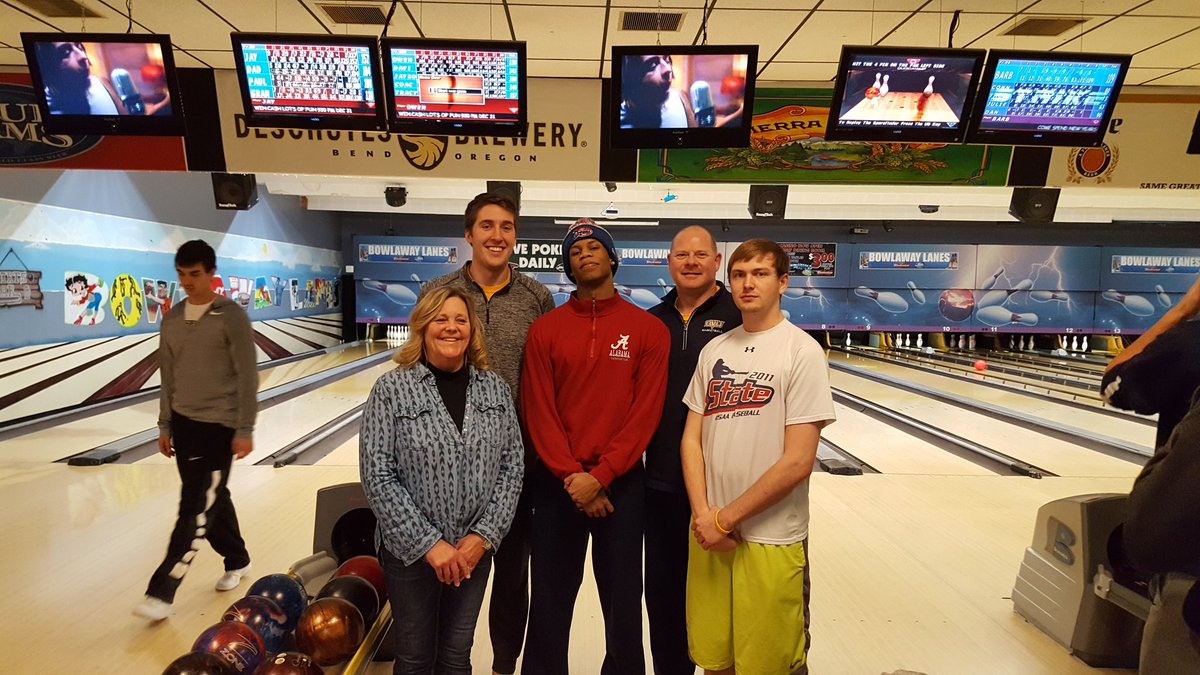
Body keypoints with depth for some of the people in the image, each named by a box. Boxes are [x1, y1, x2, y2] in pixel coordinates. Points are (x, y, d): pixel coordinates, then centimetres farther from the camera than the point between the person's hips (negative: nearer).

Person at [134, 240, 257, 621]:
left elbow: (247, 378, -12)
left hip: (218, 425, -6)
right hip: (184, 423, 7)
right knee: (213, 499, 16)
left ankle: (161, 593, 6)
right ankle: (238, 561, 33)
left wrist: (245, 430, -13)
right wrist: (165, 425, 13)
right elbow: (168, 377, 14)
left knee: (195, 510, -3)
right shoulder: (172, 319, 7)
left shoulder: (231, 317, -11)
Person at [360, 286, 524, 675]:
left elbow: (512, 466, -2)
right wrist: (428, 544, -15)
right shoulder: (391, 389, -11)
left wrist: (483, 535, -10)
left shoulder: (496, 389, -3)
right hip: (411, 549, -2)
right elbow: (377, 476, -13)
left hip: (475, 548, 2)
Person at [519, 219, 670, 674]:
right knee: (550, 600, 15)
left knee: (622, 601, 14)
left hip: (622, 483, 0)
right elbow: (538, 413, -4)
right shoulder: (544, 330, -1)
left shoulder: (649, 330, -3)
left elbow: (645, 413, -8)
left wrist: (599, 476, -13)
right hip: (557, 484, 1)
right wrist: (573, 477, -11)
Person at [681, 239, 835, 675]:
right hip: (709, 533, 4)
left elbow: (797, 461, -15)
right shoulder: (714, 350, 4)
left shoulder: (802, 352, -10)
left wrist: (726, 518, -12)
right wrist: (704, 515, -9)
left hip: (771, 540, -4)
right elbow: (691, 438, 3)